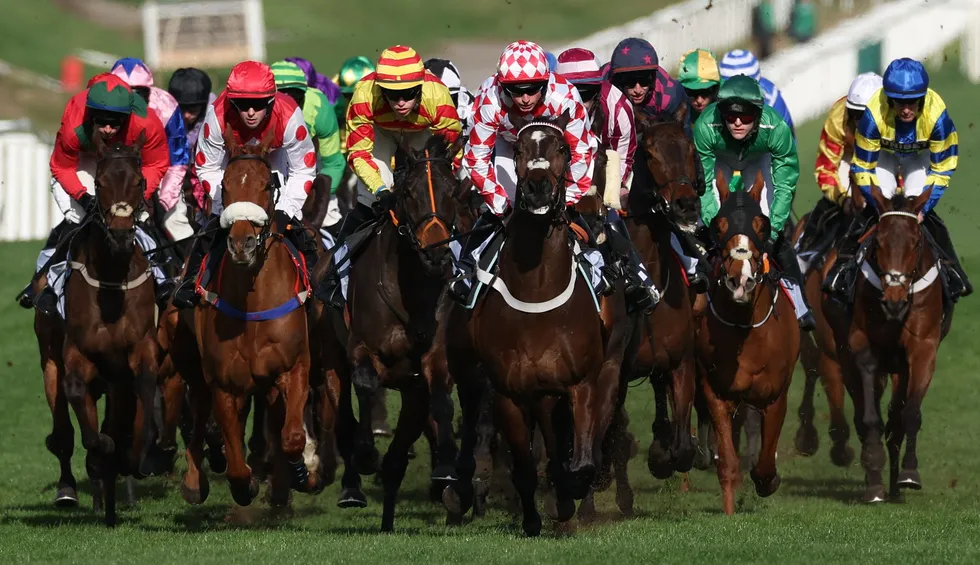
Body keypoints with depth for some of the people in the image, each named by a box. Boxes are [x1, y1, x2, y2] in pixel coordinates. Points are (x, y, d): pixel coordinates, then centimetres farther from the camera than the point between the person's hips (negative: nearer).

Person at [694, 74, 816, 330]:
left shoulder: (776, 129, -39)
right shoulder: (706, 127, -40)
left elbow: (785, 186, -30)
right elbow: (702, 182, -30)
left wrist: (772, 230, -36)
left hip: (759, 160, 0)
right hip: (719, 161, 0)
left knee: (775, 232, -8)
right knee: (706, 228, -12)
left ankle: (799, 306, 3)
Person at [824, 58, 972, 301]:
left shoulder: (937, 116, -38)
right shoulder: (874, 115, -40)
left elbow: (942, 169, -24)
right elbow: (863, 169, -27)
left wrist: (923, 208, -28)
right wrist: (881, 206, -31)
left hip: (920, 155, 0)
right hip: (883, 153, 0)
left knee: (921, 209, -13)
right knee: (873, 209, -15)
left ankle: (951, 270, -1)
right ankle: (844, 265, -3)